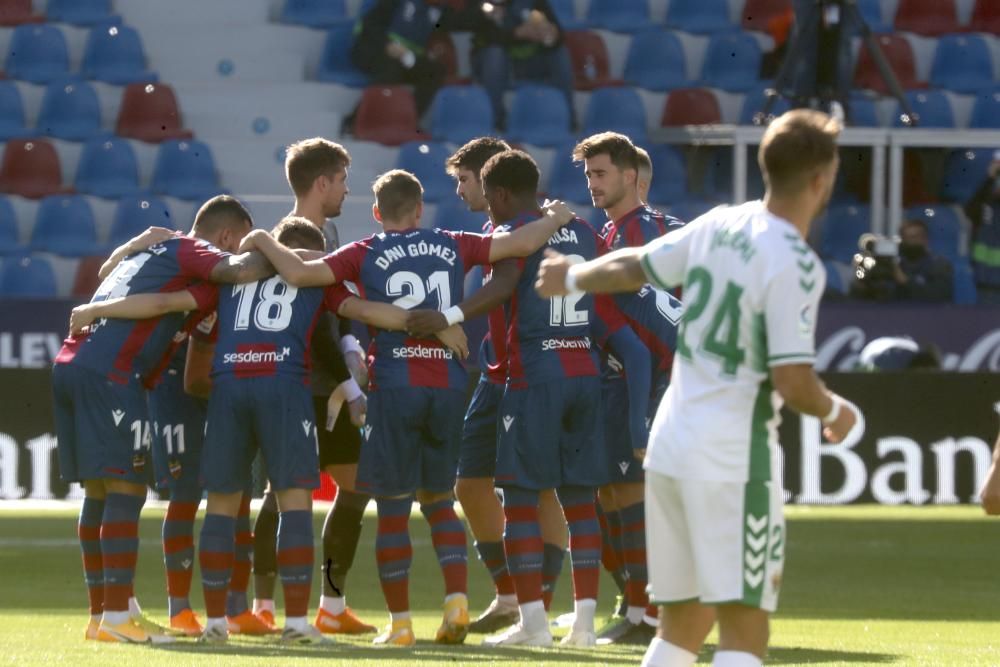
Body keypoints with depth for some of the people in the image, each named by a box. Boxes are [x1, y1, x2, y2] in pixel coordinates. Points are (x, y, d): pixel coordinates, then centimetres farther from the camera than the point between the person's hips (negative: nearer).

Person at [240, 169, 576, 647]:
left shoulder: (365, 255, 2)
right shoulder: (452, 247, 8)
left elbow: (299, 273, -9)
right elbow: (522, 243, 6)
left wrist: (263, 243, 9)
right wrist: (555, 219, 26)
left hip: (395, 387, -3)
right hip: (448, 386, 3)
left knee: (392, 507, 4)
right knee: (439, 499, 17)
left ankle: (399, 624, 4)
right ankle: (457, 599, -1)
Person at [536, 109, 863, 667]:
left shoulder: (720, 225, 7)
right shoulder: (794, 264, -15)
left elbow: (634, 267, 22)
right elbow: (793, 384, -20)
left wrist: (574, 277, 43)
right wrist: (834, 413, 2)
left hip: (670, 447, 8)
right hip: (734, 457, -8)